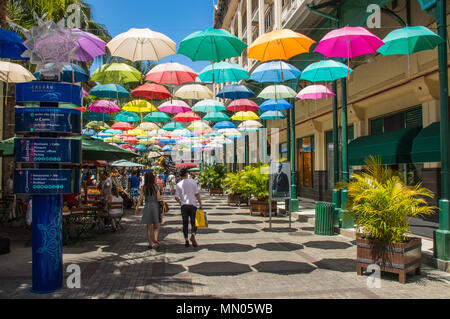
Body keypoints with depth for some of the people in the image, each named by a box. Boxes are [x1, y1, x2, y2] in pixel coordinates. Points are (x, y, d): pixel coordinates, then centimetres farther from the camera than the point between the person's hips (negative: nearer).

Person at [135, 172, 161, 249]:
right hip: (155, 206, -1)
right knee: (156, 226, 12)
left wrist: (136, 208, 5)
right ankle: (155, 239, -10)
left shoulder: (143, 188, 0)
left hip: (147, 207, 1)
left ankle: (150, 244, 10)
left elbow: (140, 199, -2)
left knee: (149, 227, 10)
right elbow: (158, 198, -9)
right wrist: (162, 196, 12)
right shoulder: (156, 186, -5)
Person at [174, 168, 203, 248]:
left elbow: (176, 197, -1)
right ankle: (193, 235, -20)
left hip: (184, 206, 1)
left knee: (185, 224, 8)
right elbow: (197, 194, -3)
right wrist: (200, 204, 2)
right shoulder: (193, 182, 0)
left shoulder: (179, 185, 2)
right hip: (193, 205, -1)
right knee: (194, 223, 6)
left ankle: (186, 240, 5)